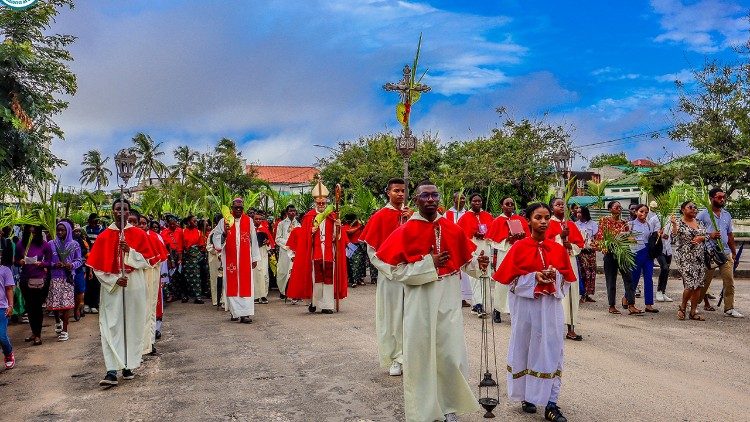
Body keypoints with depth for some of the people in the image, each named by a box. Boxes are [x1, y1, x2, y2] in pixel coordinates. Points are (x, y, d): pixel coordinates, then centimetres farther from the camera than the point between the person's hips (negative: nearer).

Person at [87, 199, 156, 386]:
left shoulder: (139, 234, 2)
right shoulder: (103, 236, 3)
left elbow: (147, 261, -2)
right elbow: (97, 266, 2)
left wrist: (129, 251, -18)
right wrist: (114, 280, -12)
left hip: (135, 287, 0)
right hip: (111, 287, 0)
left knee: (132, 325, 5)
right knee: (111, 327, -6)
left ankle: (129, 366, 17)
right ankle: (112, 371, -9)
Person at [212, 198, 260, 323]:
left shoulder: (249, 221, 5)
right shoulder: (224, 221, 2)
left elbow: (253, 240, 6)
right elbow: (216, 237, -1)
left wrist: (255, 258, 4)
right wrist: (224, 233, -21)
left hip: (245, 259, 0)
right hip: (229, 258, 0)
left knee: (245, 285, -3)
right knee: (231, 285, 3)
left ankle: (245, 313, -5)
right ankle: (234, 312, 11)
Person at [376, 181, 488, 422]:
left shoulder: (453, 230, 2)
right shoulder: (404, 232, -7)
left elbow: (464, 260, 9)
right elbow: (394, 270, -11)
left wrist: (478, 263, -13)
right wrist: (428, 264, -16)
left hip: (448, 302, 2)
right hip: (420, 304, -2)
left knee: (450, 355, 5)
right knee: (421, 355, 6)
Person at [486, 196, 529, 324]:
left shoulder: (521, 220, 12)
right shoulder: (497, 221, 5)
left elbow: (528, 237, 13)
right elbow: (493, 241, 1)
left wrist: (521, 235, -9)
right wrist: (507, 239, -13)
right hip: (503, 254, -2)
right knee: (502, 281, -4)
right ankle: (497, 310, 6)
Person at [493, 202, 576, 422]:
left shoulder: (558, 249, 3)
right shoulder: (519, 247, -4)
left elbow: (567, 278, 10)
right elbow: (509, 278, -5)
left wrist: (555, 275, -12)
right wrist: (534, 277, -17)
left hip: (550, 304, 2)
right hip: (525, 304, -2)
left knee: (551, 350, 1)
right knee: (525, 348, 7)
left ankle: (551, 403, 6)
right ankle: (526, 396, 23)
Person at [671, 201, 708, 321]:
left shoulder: (699, 222, 12)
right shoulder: (679, 223, -5)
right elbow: (674, 240, -16)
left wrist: (701, 237, -7)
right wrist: (674, 225, -26)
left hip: (700, 257, 6)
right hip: (685, 258, -6)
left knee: (699, 285, 2)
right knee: (690, 284, -14)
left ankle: (693, 311, 12)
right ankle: (682, 307, 9)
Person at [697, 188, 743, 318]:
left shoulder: (727, 215, 14)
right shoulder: (703, 214, -3)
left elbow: (730, 235, 20)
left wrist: (734, 252, 19)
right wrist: (709, 235, -18)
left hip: (725, 252, 5)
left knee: (729, 280, -1)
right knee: (705, 280, 3)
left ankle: (729, 308, 5)